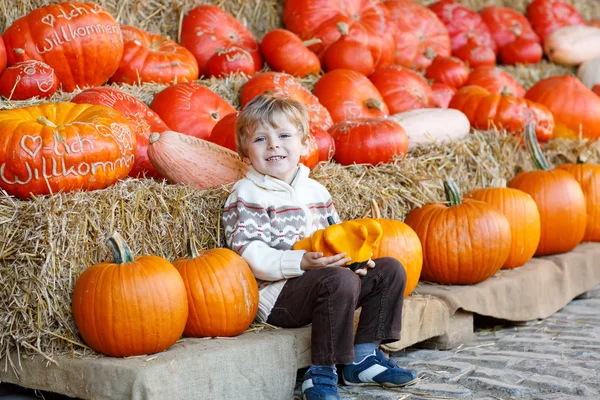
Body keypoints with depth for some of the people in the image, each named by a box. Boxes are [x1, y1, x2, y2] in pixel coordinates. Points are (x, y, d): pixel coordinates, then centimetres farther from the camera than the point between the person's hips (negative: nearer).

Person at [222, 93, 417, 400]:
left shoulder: (315, 190, 16)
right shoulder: (247, 195, -8)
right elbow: (250, 255, -17)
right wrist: (302, 263, -29)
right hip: (276, 295, -8)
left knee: (390, 270, 3)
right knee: (339, 281, -34)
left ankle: (364, 356, 7)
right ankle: (322, 374, -23)